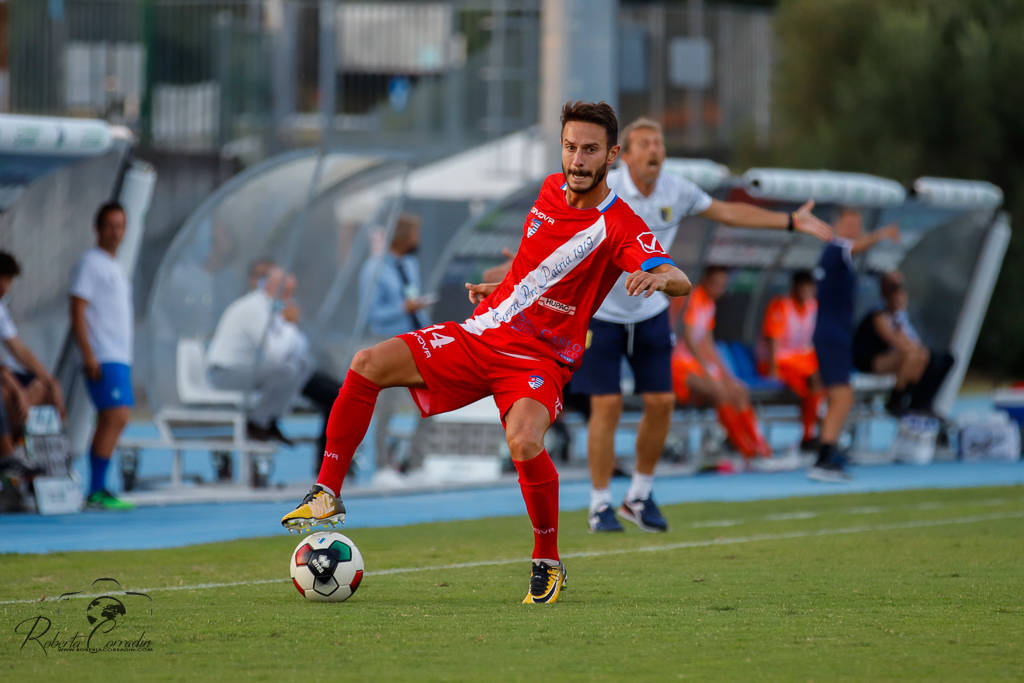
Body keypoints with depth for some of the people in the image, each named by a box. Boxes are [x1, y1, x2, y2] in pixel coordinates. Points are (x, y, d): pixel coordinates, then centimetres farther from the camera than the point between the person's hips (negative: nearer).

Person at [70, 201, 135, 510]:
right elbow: (78, 311, -12)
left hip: (119, 357, 9)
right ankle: (97, 491, -16)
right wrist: (88, 354, -19)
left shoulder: (114, 267, 21)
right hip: (102, 358, -9)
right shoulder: (90, 263, -6)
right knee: (115, 418, -15)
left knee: (111, 422, 7)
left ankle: (98, 491, 8)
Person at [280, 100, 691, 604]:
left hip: (540, 358, -6)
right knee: (369, 364, -13)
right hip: (481, 333, 6)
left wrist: (659, 277, -52)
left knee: (524, 442, -35)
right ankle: (328, 493, -3)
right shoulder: (551, 191, 7)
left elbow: (678, 281, -30)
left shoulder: (620, 227, -13)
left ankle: (548, 563, -13)